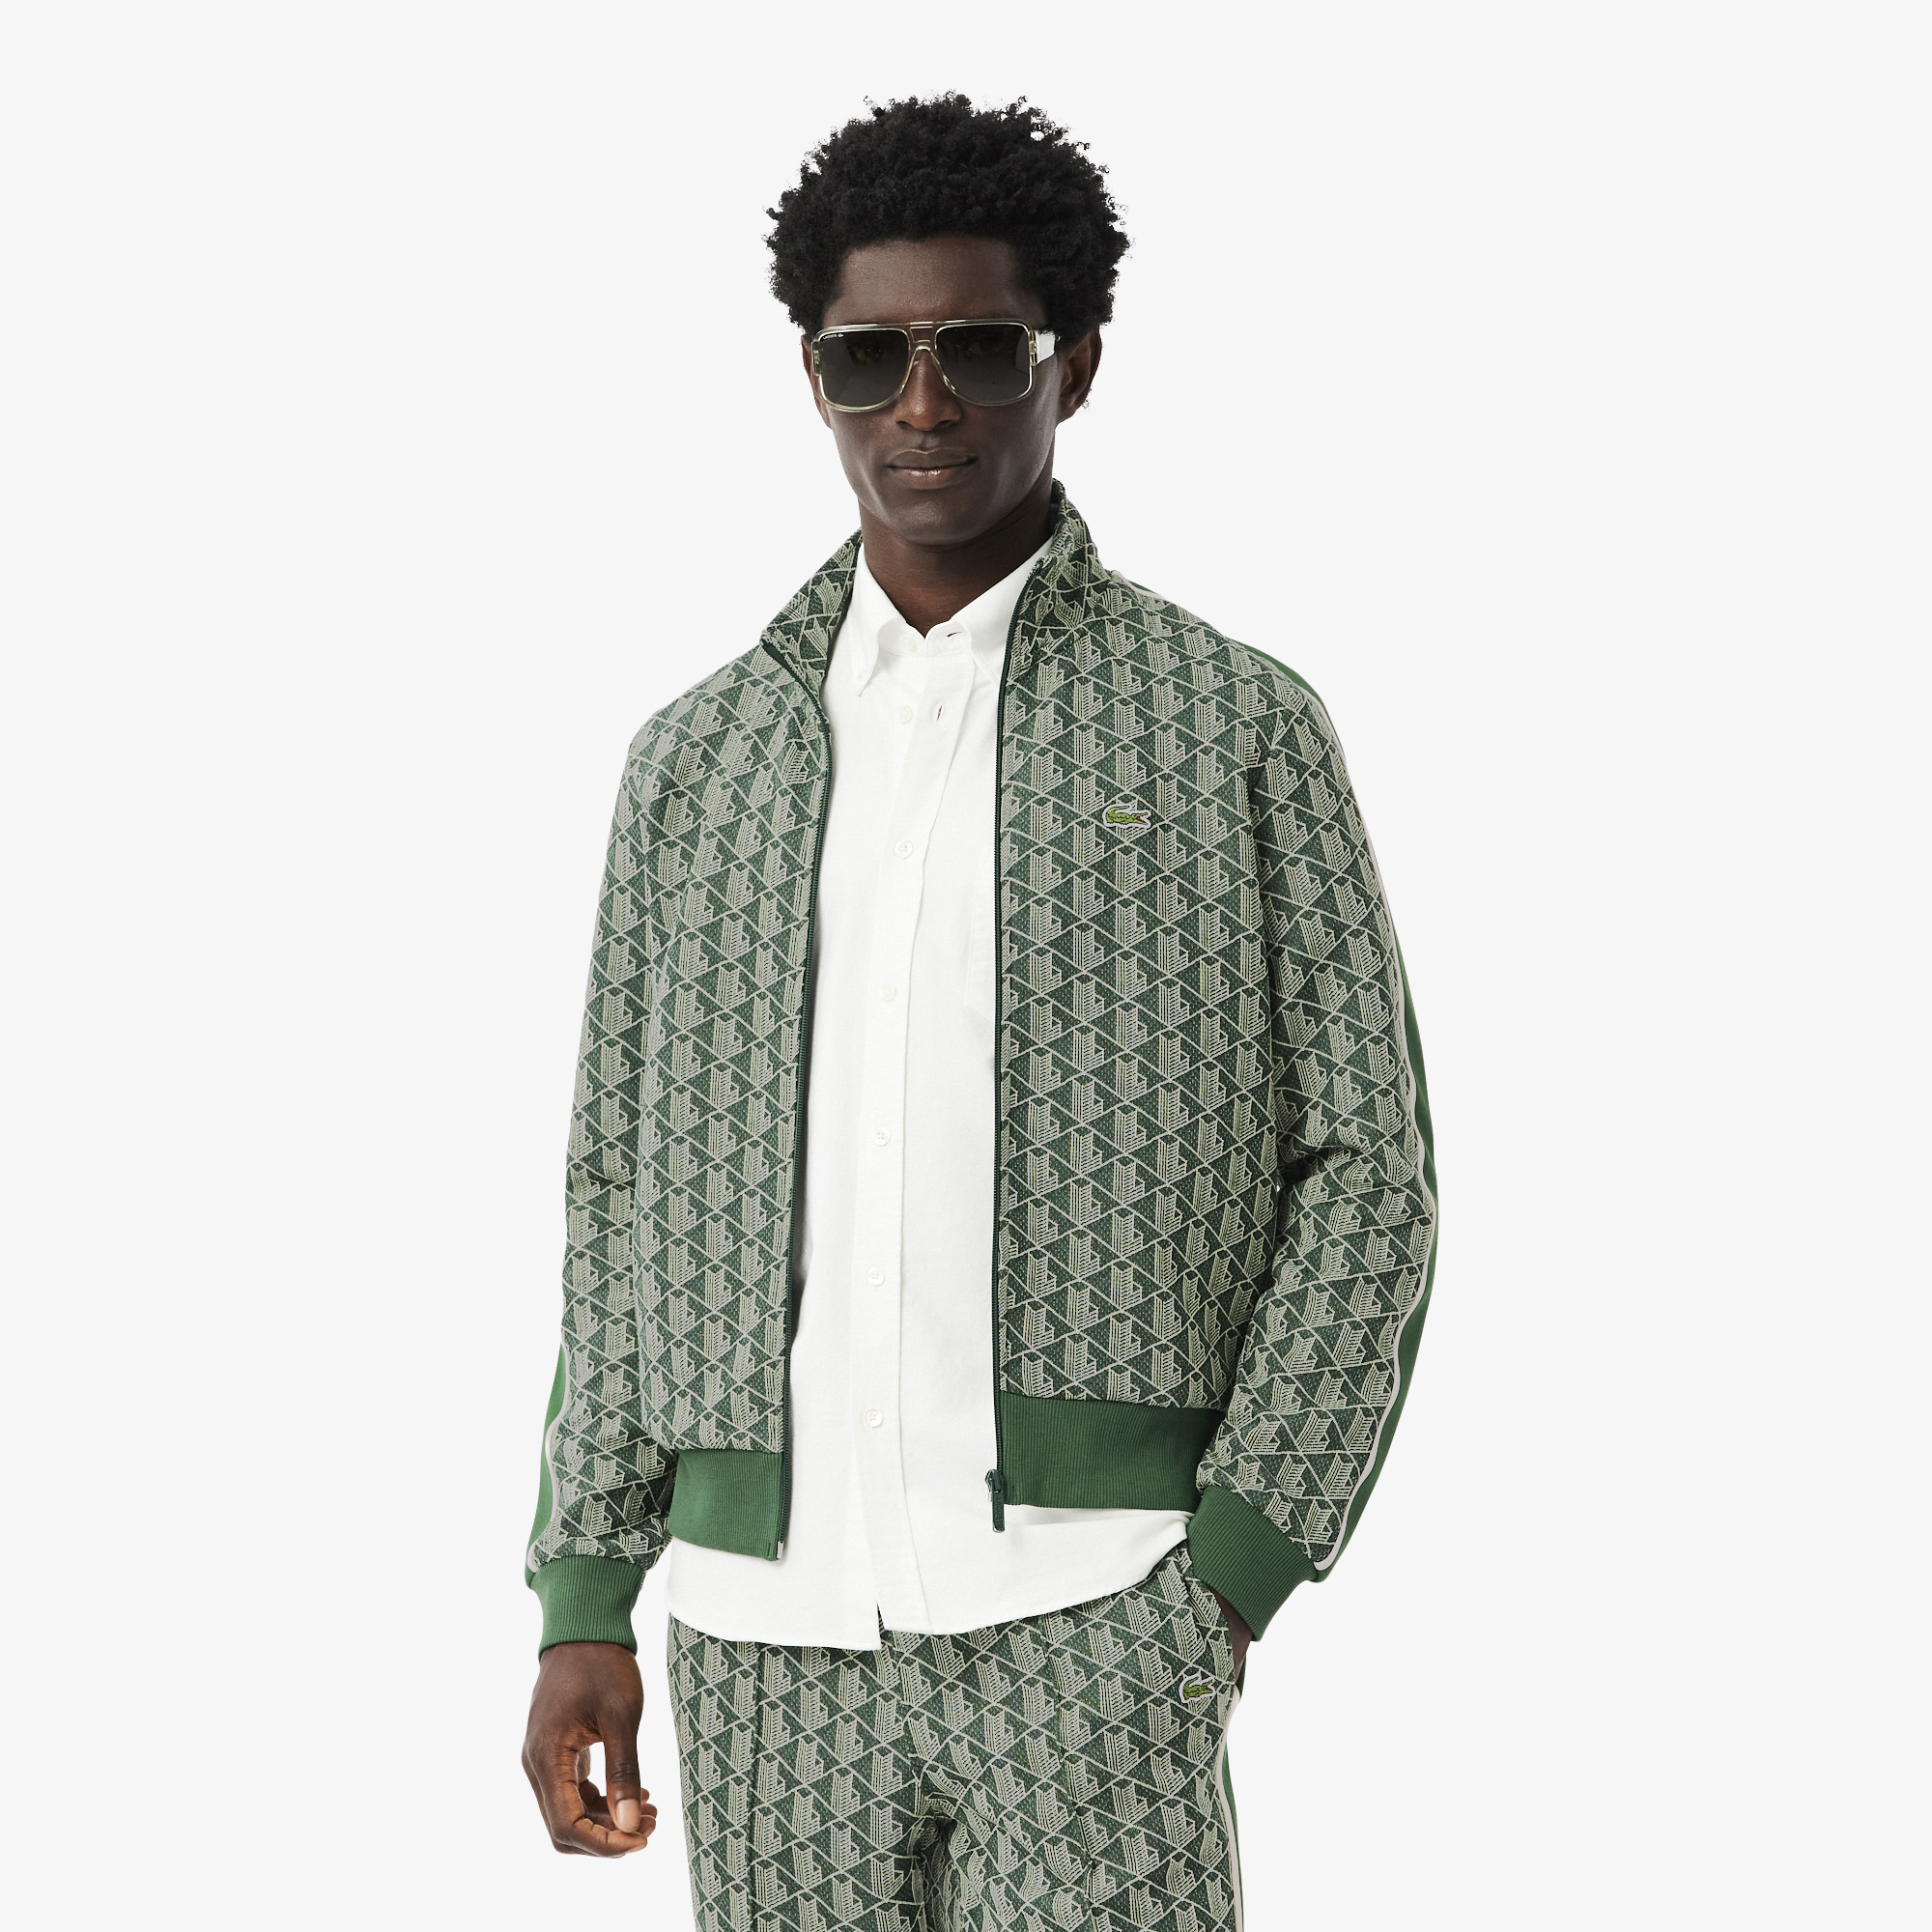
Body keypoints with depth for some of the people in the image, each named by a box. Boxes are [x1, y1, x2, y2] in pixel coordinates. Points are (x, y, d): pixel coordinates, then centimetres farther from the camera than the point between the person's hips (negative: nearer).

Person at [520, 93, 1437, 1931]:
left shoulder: (1238, 728, 3)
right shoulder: (698, 761, 12)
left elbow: (1364, 1168, 1)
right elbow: (627, 1197, 14)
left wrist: (1232, 1565, -9)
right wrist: (584, 1602, 8)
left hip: (1086, 1621, -3)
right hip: (773, 1633, 3)